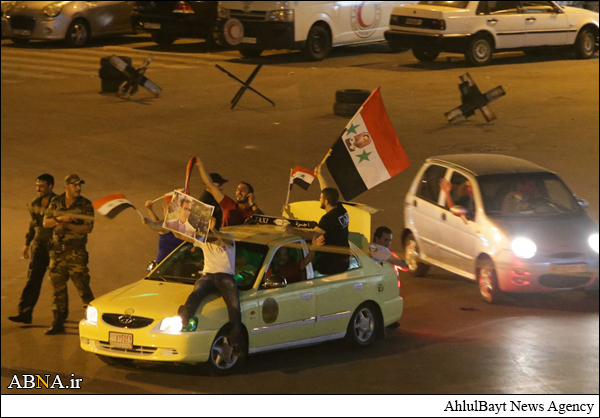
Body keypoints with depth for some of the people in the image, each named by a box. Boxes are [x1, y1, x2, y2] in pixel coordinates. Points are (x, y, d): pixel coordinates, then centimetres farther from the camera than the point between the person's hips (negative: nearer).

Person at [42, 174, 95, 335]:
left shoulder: (85, 205, -2)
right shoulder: (56, 203, 8)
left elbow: (88, 228, -10)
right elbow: (46, 222, 5)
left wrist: (68, 225, -19)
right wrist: (59, 219, -13)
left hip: (76, 252, -4)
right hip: (57, 251, 4)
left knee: (82, 285, -6)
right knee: (58, 287, 6)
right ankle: (58, 323, 13)